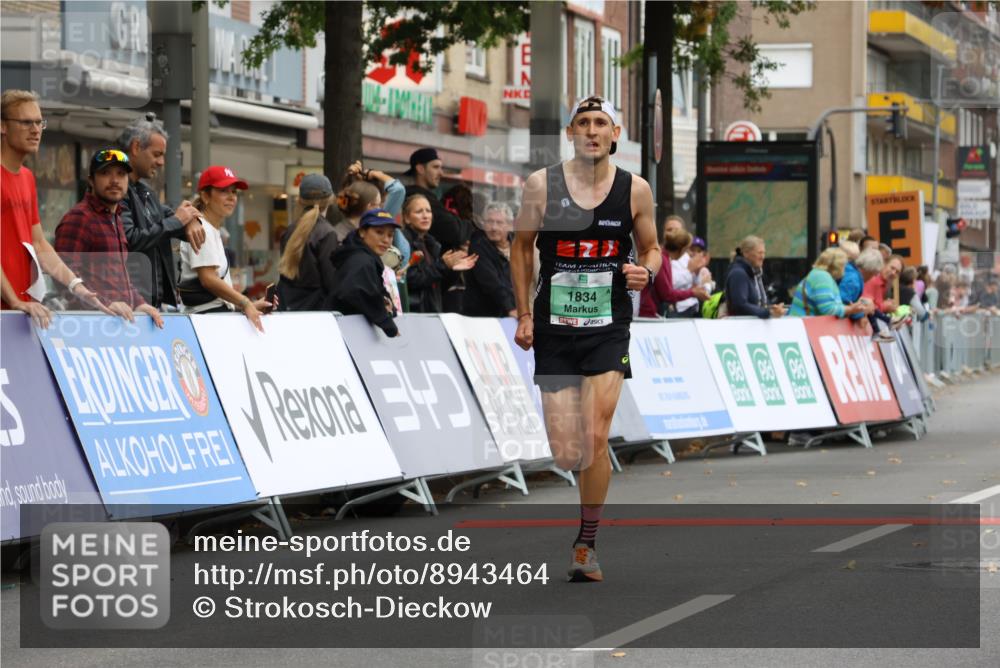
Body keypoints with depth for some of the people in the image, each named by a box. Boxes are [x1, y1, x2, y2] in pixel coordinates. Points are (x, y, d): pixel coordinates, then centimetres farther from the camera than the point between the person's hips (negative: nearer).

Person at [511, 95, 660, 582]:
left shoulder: (635, 190, -1)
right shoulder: (542, 185, -3)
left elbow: (651, 247, 13)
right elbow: (521, 245, 10)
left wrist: (646, 271, -10)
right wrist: (524, 314, 6)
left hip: (608, 328, 0)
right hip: (554, 328, 0)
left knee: (595, 440, -11)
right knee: (564, 453, -3)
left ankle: (587, 544, 5)